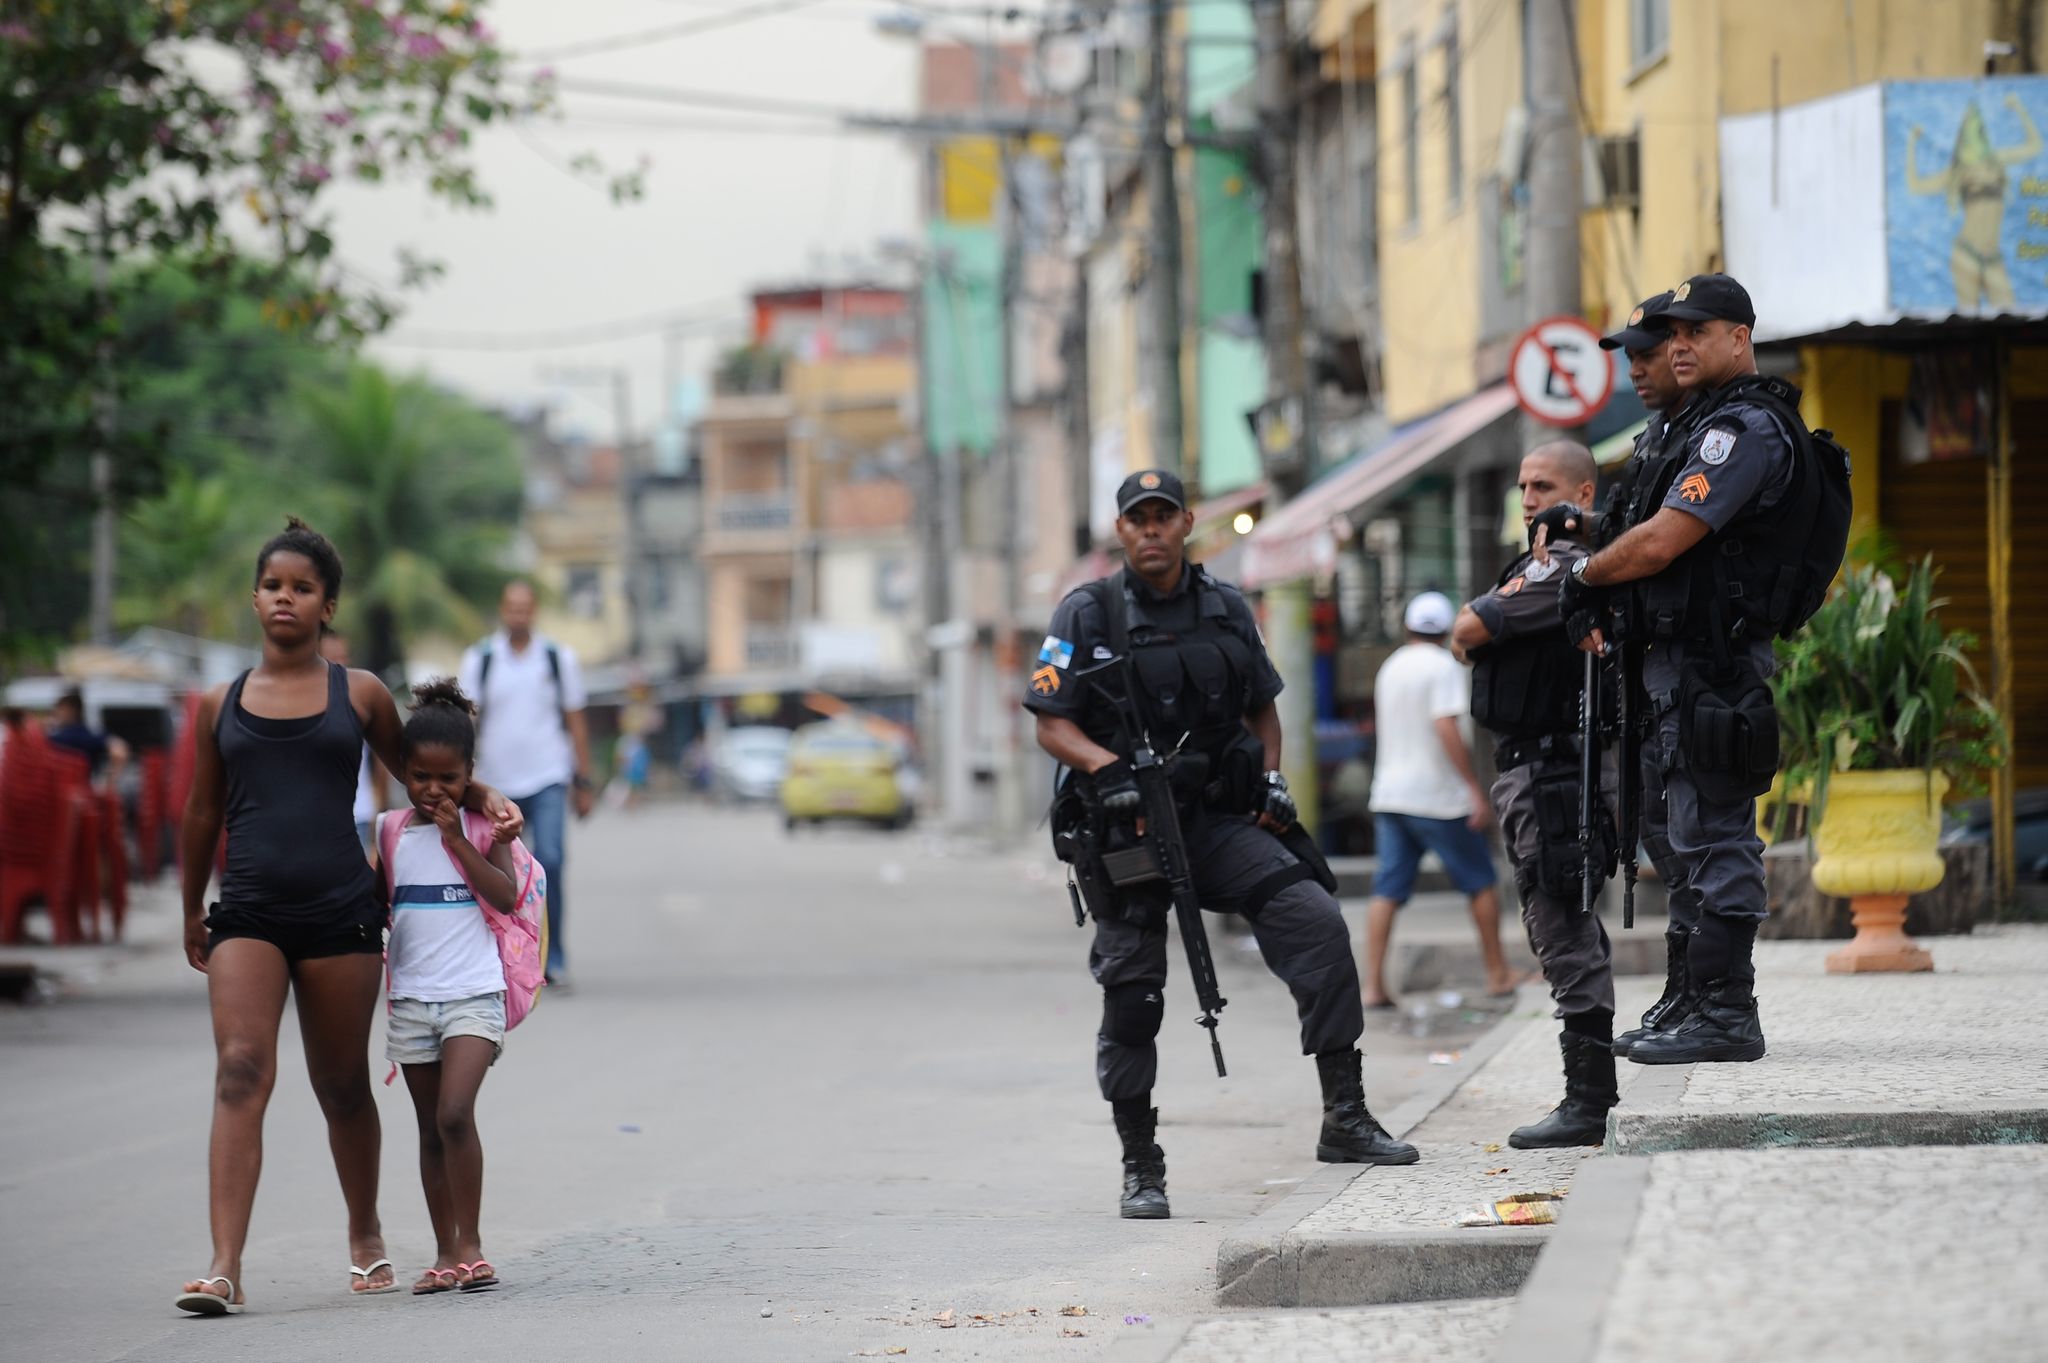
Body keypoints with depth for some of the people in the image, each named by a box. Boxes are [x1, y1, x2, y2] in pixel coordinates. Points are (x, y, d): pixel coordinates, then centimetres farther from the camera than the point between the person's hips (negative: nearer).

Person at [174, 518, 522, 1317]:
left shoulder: (359, 696, 7)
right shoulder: (219, 705, 9)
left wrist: (487, 800, 7)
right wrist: (193, 911, 26)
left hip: (340, 912, 0)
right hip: (248, 913, 0)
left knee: (342, 1086, 10)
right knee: (241, 1072, -16)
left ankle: (366, 1238, 33)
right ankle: (224, 1268, -22)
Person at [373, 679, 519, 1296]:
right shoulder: (391, 832, 7)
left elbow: (506, 897, -12)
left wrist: (456, 839, -14)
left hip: (473, 995, -4)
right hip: (412, 996, 4)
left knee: (455, 1114, -18)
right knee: (431, 1128, 8)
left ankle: (470, 1243, -8)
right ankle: (445, 1252, 15)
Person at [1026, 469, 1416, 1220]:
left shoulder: (1225, 609, 10)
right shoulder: (1088, 614, -2)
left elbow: (1262, 706, 22)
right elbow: (1051, 722, -5)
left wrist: (1272, 776, 5)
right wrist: (1108, 767, -23)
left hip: (1218, 817, 3)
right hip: (1125, 827, -3)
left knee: (1317, 923, -16)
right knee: (1131, 996, -2)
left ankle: (1344, 1121, -12)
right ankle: (1140, 1170, 12)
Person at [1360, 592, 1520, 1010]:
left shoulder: (1390, 667, 13)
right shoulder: (1444, 667, -10)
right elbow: (1446, 728, -21)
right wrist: (1475, 788, -21)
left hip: (1389, 792, 6)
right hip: (1438, 796, -6)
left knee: (1387, 890, 1)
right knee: (1481, 882, 9)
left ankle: (1374, 984, -9)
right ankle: (1498, 975, 14)